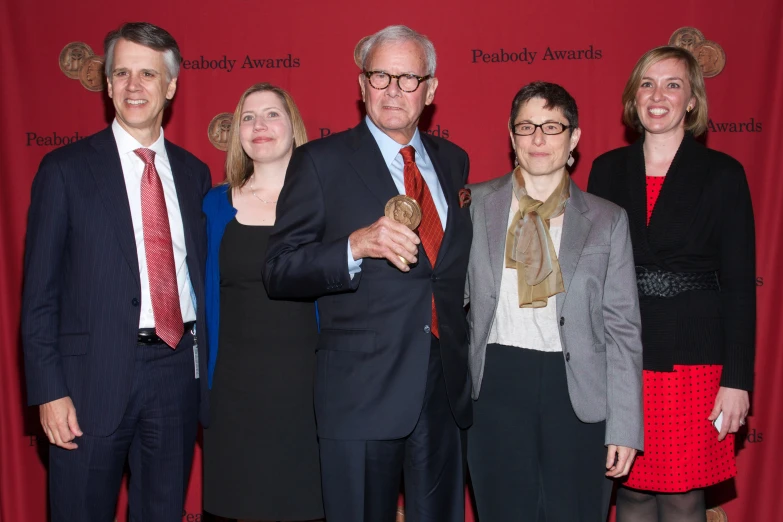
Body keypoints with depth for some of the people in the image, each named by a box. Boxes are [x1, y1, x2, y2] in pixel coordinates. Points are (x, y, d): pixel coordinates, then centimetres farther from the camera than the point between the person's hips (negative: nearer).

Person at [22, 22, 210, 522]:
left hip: (178, 369, 4)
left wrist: (205, 368, 6)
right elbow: (39, 292, -4)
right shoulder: (66, 169, -3)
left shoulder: (194, 172, 8)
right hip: (95, 374, -3)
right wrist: (49, 390, -10)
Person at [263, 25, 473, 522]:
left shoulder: (453, 161, 10)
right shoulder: (320, 162, -4)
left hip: (446, 386, 5)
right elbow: (280, 272, -9)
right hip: (362, 390, -4)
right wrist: (356, 246, -25)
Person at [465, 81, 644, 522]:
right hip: (498, 382, 1)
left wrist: (624, 426, -2)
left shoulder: (607, 220, 3)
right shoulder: (476, 204, 5)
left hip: (578, 390, 0)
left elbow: (623, 328, 2)